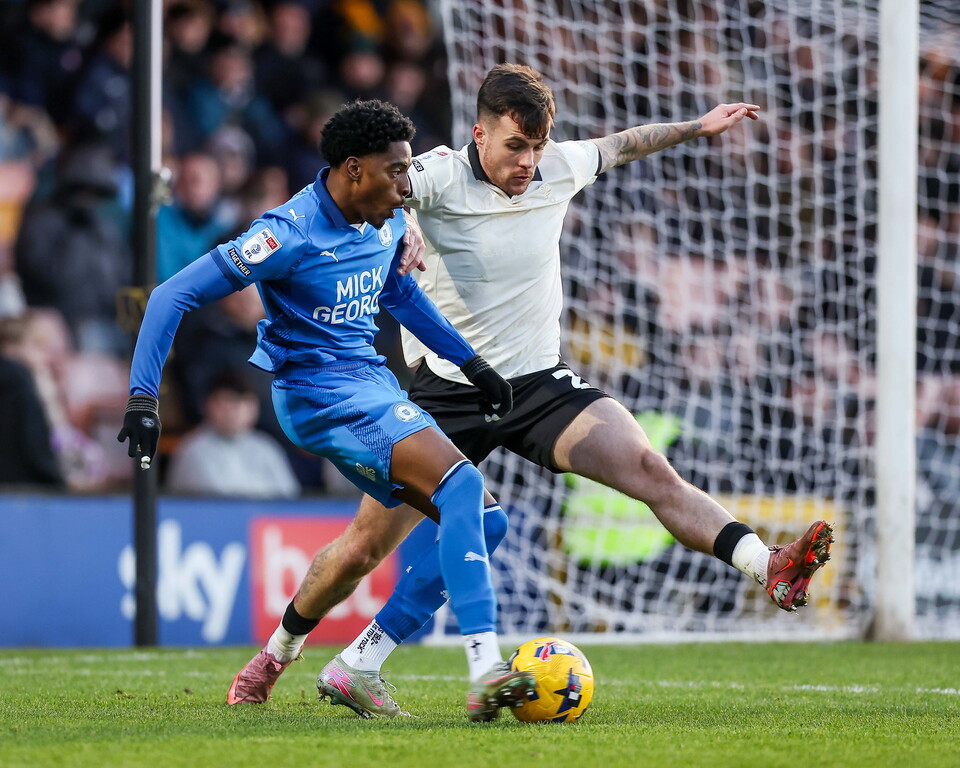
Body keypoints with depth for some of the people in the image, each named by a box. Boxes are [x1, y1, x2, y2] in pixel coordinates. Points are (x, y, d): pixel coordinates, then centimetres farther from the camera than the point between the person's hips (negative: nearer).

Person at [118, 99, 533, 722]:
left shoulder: (387, 224, 6)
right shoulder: (291, 233, -18)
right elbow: (173, 296, -16)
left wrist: (472, 363, 23)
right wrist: (144, 396, -21)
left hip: (373, 385, 9)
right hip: (320, 393, -9)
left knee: (484, 523, 2)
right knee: (462, 486, -27)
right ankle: (487, 674, -35)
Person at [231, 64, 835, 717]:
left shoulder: (558, 169, -1)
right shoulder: (442, 176, -15)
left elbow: (618, 146, 22)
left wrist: (698, 126, 30)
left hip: (541, 383, 3)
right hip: (447, 389, -3)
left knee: (652, 471, -21)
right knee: (363, 548, 1)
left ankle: (772, 570, -32)